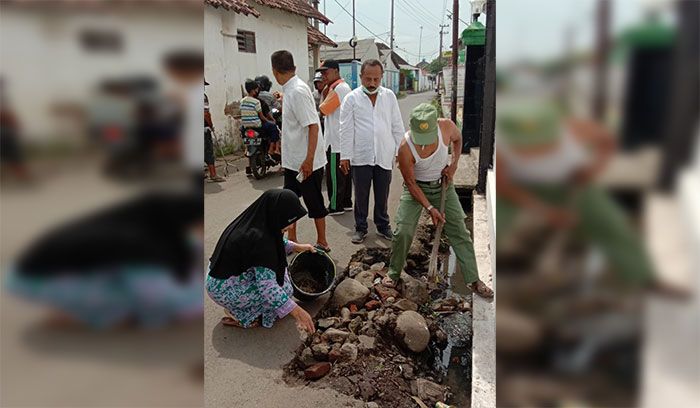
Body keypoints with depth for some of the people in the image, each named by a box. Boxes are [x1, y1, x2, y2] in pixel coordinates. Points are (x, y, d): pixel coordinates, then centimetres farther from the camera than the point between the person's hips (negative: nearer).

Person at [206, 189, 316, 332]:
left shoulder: (253, 221, -6)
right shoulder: (258, 239, -31)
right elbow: (268, 287, -29)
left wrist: (297, 247, 15)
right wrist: (296, 311, -25)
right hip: (224, 289, -9)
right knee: (282, 288, -4)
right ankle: (238, 316, 6)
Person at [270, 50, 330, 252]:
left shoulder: (297, 91, -20)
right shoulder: (290, 90, 7)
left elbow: (313, 126, -24)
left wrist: (308, 160, -26)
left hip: (307, 162, -9)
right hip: (293, 161, 9)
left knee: (314, 203, 6)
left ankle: (322, 243, 22)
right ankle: (291, 241, 29)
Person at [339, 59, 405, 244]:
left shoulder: (389, 96, 6)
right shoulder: (352, 98, -2)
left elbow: (397, 126, 8)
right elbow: (346, 129, -3)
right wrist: (345, 156, -6)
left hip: (384, 156, 2)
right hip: (360, 157, -2)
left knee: (382, 195, 12)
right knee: (361, 195, 8)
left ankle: (383, 226, 28)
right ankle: (360, 228, 23)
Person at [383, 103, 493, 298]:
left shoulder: (447, 126, -24)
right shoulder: (405, 148, -30)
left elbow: (458, 139, 3)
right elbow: (410, 183, -18)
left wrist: (453, 164, -10)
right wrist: (430, 208, -21)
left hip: (443, 185, 3)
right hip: (416, 188, -2)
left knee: (460, 231, 1)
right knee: (403, 231, -10)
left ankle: (474, 280, 11)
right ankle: (394, 273, 14)